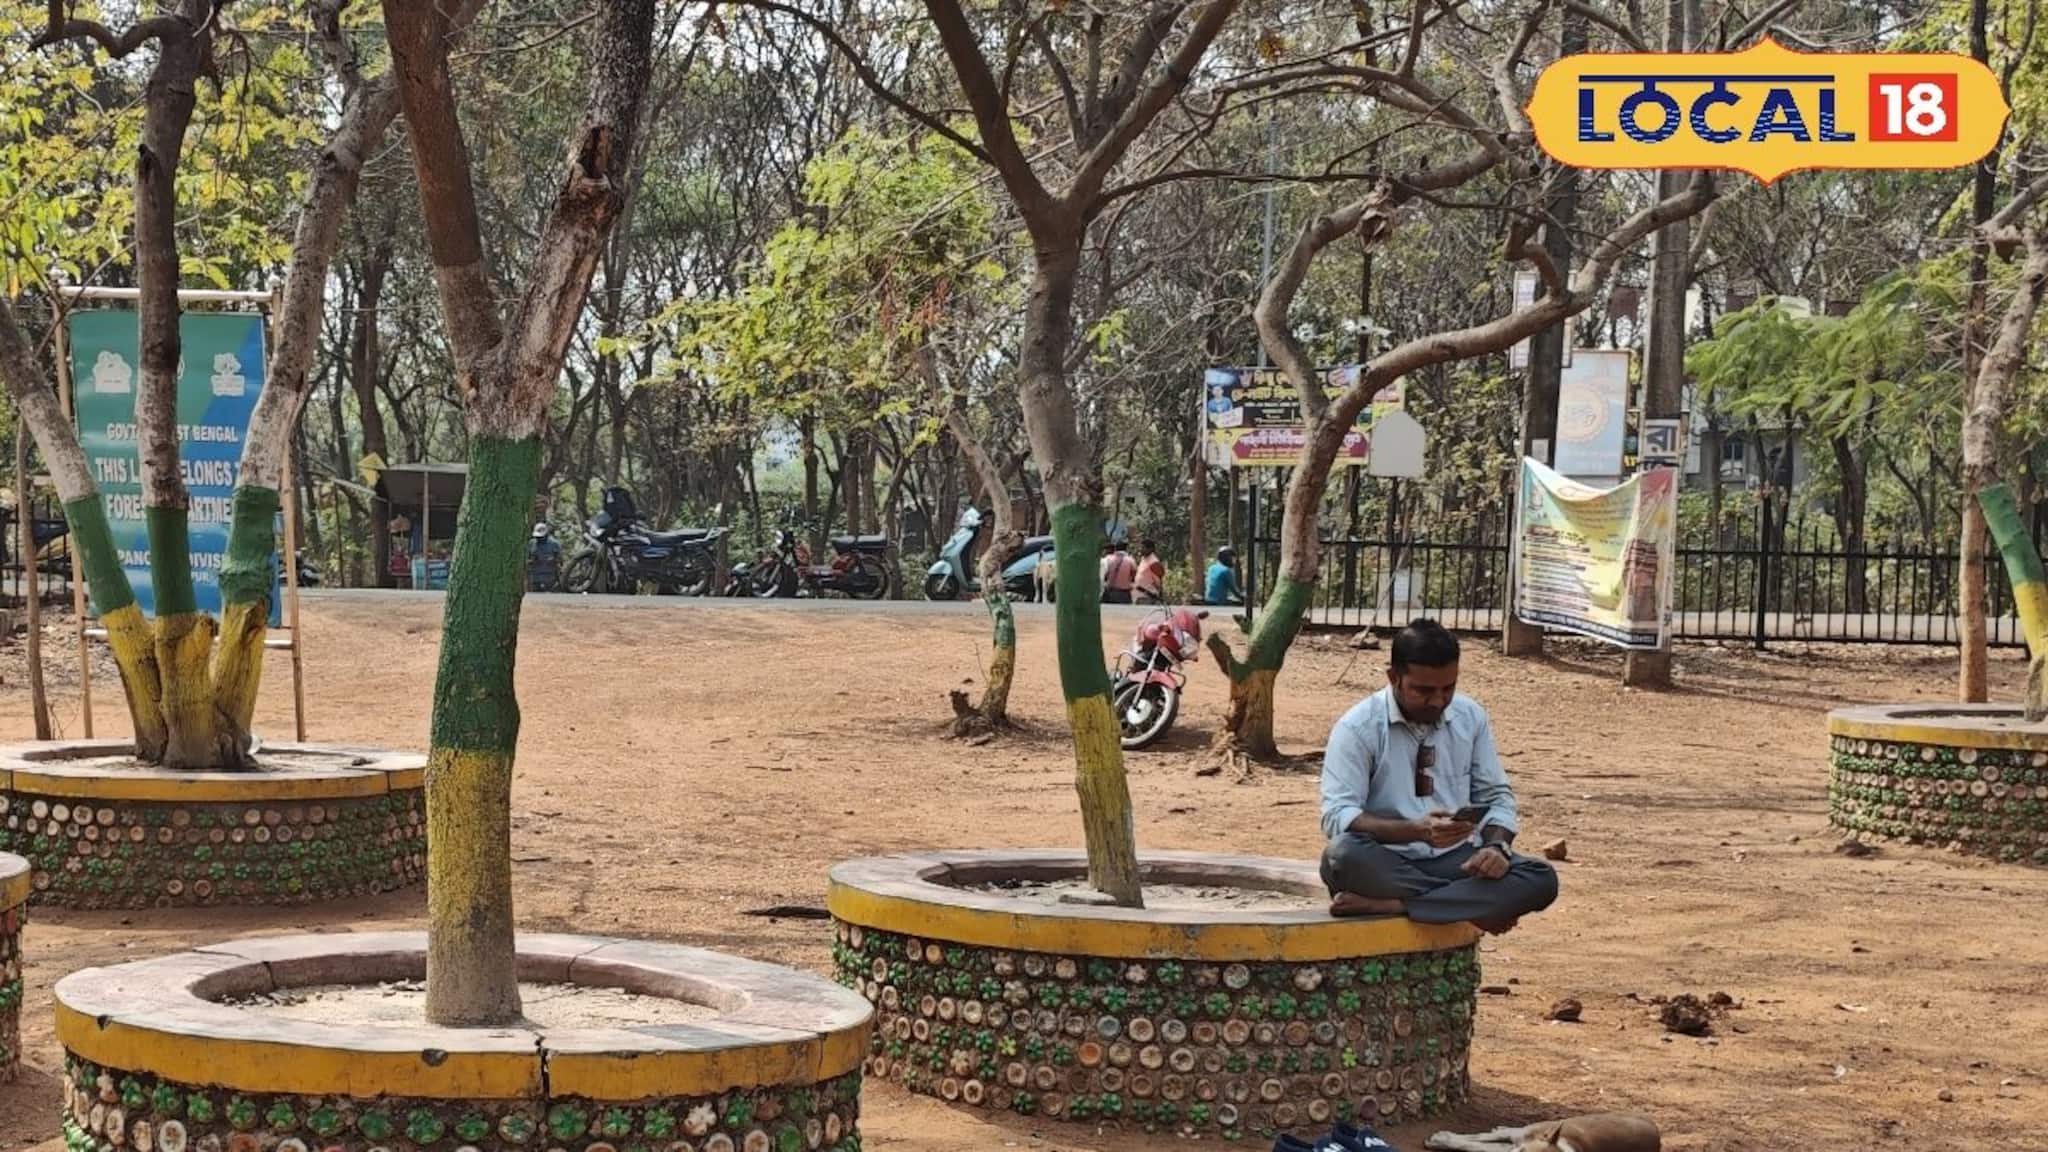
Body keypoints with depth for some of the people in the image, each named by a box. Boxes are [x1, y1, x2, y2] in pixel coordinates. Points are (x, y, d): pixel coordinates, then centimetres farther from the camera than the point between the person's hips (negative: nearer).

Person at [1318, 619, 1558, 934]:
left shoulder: (1471, 717, 7)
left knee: (1540, 879, -23)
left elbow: (1496, 797, 10)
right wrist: (1417, 830, -29)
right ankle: (1474, 905, -23)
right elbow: (1337, 816, -15)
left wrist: (1497, 846, -13)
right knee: (1344, 855, -38)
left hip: (1456, 860, 3)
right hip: (1387, 864, -3)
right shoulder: (1358, 727, -7)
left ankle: (1392, 906, -26)